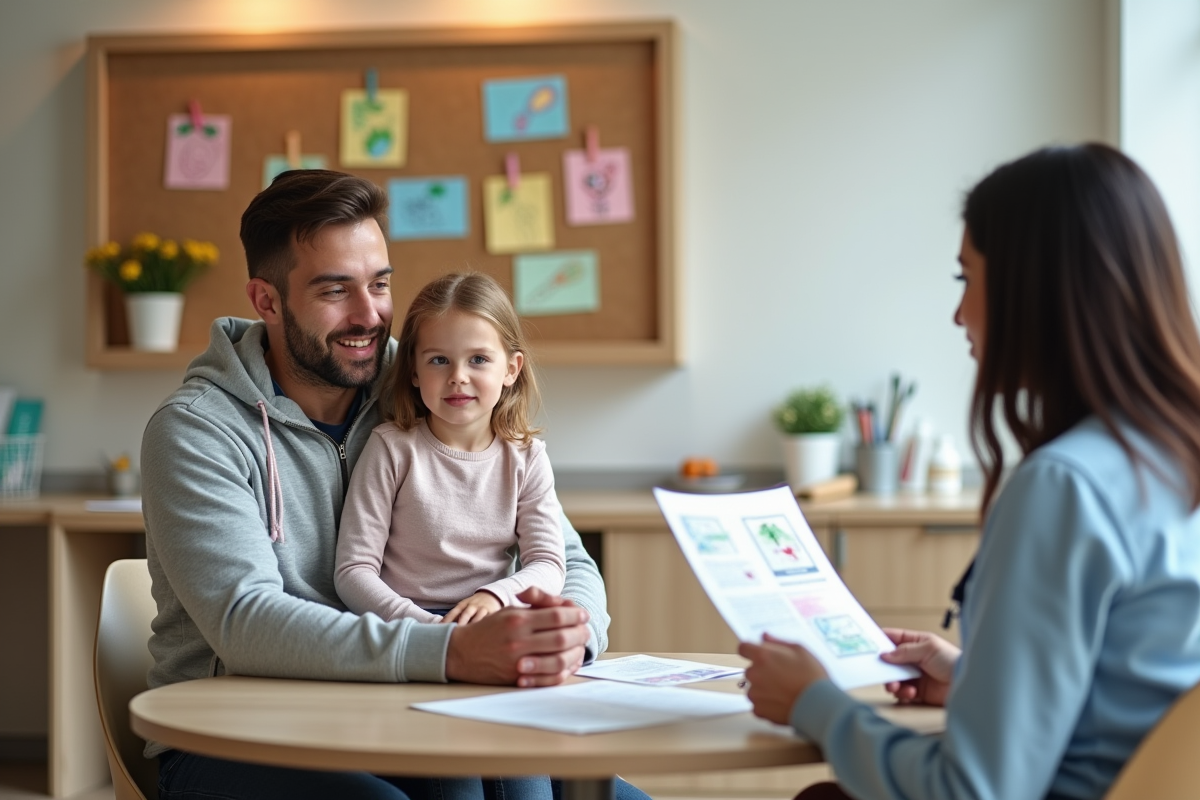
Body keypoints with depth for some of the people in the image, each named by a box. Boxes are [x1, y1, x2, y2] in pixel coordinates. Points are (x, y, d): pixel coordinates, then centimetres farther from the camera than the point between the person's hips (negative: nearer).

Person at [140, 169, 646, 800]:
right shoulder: (196, 430, -8)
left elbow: (568, 560, 4)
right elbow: (244, 623, -23)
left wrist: (567, 634, -22)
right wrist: (452, 652, -36)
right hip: (234, 744, -4)